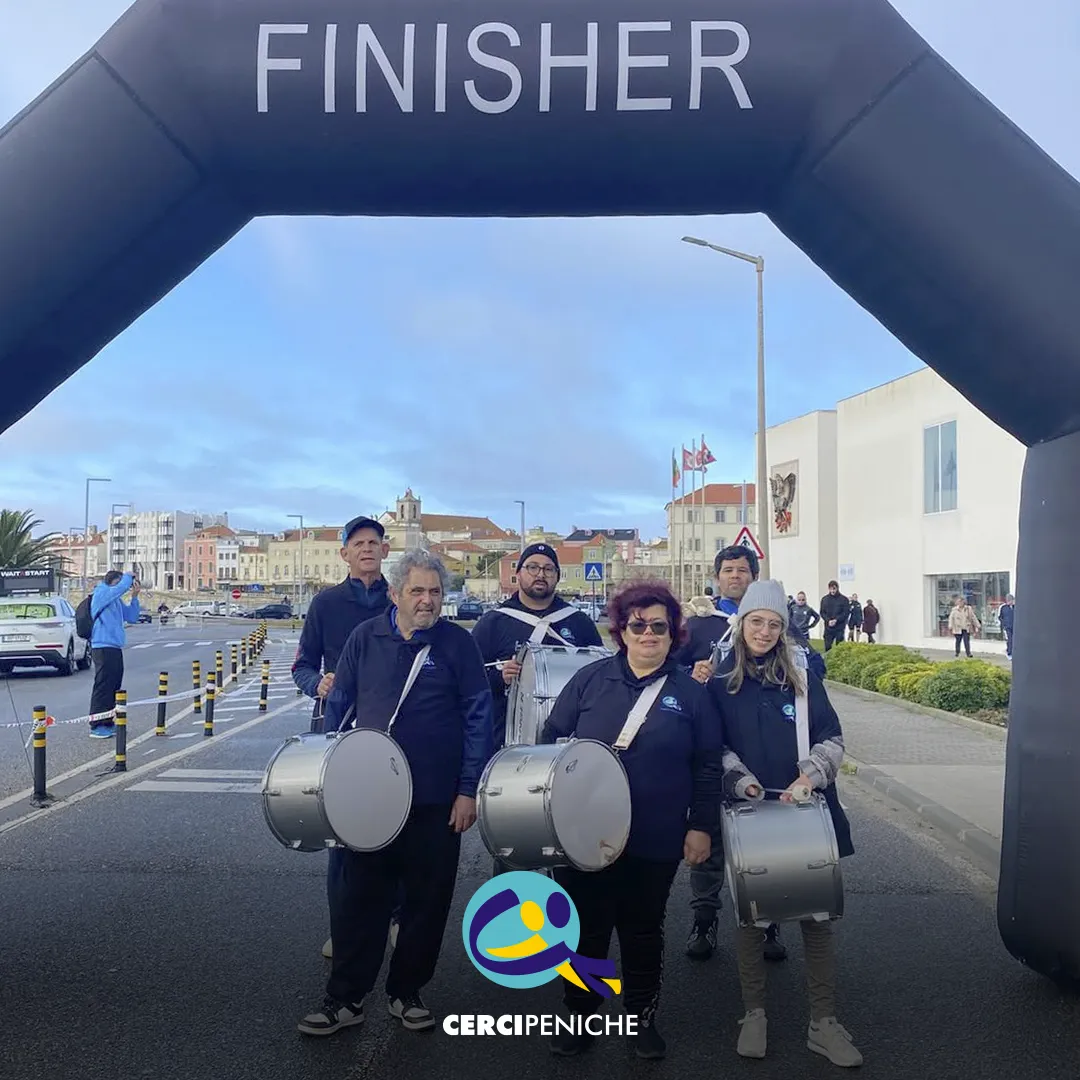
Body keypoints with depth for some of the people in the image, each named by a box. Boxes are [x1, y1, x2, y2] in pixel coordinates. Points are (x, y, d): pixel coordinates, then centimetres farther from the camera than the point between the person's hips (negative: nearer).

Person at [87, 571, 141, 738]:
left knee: (114, 686, 13)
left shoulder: (117, 600, 17)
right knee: (103, 686, -8)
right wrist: (128, 576, -4)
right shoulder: (101, 593, -8)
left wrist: (134, 597, 6)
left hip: (115, 648, 9)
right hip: (103, 647, -9)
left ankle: (108, 723, 21)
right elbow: (122, 587, -24)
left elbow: (132, 617, 17)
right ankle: (96, 726, -4)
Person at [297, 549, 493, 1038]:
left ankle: (407, 993, 29)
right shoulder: (365, 638, 1)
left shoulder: (457, 643, -4)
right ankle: (344, 998, 23)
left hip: (436, 800, -1)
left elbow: (478, 717, -4)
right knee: (356, 897, 8)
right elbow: (338, 708, 8)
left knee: (426, 901, 10)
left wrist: (469, 789, -7)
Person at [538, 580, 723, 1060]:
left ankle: (642, 1018, 35)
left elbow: (708, 766, 4)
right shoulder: (590, 680, -1)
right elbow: (551, 741, 3)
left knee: (644, 931, 15)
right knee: (585, 929, 10)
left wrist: (701, 826, 0)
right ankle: (579, 1017, 30)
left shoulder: (691, 693, 1)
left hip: (656, 841, 0)